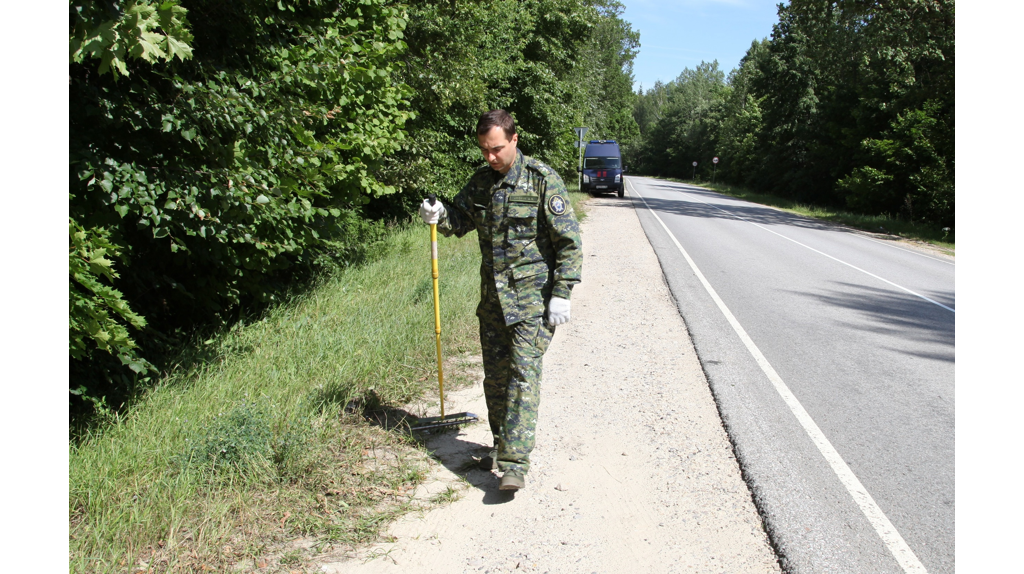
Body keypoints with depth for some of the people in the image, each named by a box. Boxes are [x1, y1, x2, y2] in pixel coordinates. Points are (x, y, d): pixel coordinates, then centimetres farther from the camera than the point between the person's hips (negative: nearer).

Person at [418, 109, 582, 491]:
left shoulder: (542, 181, -10)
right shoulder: (481, 181, 7)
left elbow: (569, 242, -10)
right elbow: (459, 220, 17)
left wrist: (562, 294, -15)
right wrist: (439, 215, -6)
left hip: (533, 294, -6)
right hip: (492, 295, 6)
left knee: (523, 372, -10)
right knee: (494, 373, 12)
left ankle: (515, 463, -10)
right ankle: (502, 444, 29)